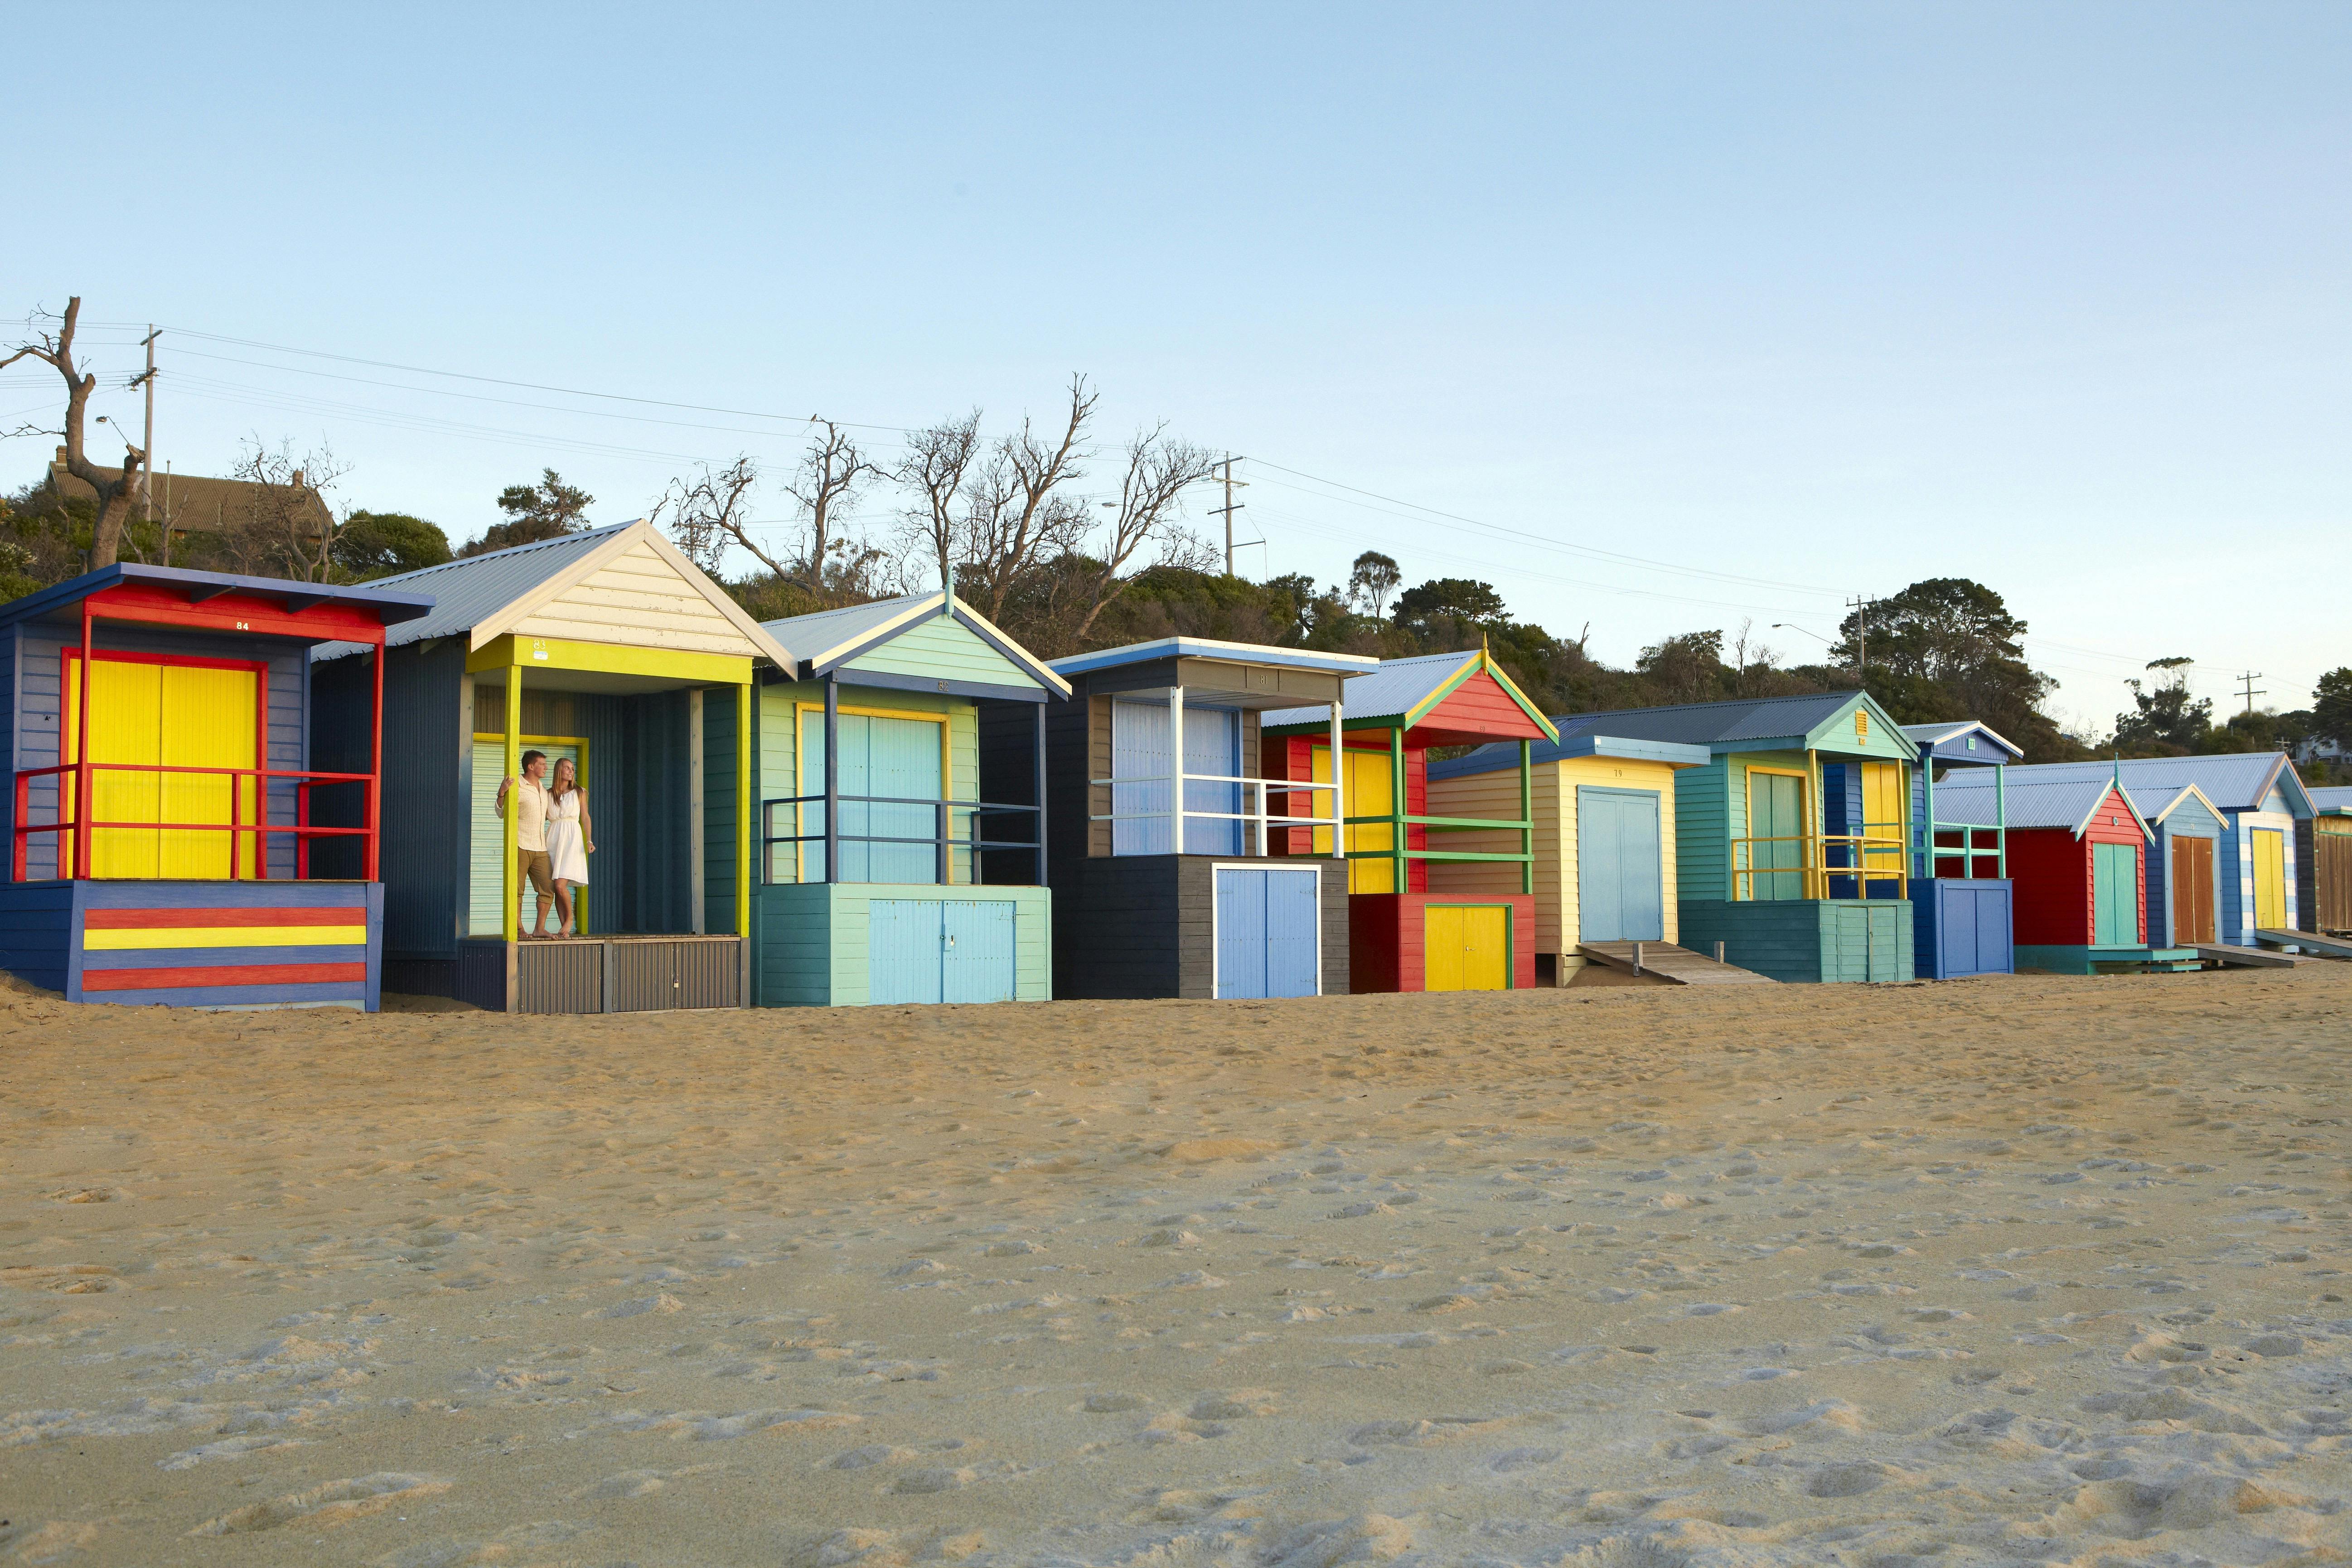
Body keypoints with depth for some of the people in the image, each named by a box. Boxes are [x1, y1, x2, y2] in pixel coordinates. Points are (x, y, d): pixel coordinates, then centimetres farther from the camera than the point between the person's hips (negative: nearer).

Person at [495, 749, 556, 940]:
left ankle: (539, 929, 6)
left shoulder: (543, 789, 19)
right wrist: (502, 793, -23)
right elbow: (502, 813, -10)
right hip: (520, 846, -7)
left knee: (548, 888, 0)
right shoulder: (517, 786, -5)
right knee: (517, 889, -4)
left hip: (540, 848, 7)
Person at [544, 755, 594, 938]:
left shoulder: (579, 793, 8)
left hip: (572, 839, -3)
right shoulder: (548, 794, 12)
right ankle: (564, 925, 8)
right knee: (557, 889, 1)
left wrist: (589, 841, -3)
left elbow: (585, 818, 7)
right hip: (553, 839, 3)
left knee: (561, 885, -16)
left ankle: (569, 919, 4)